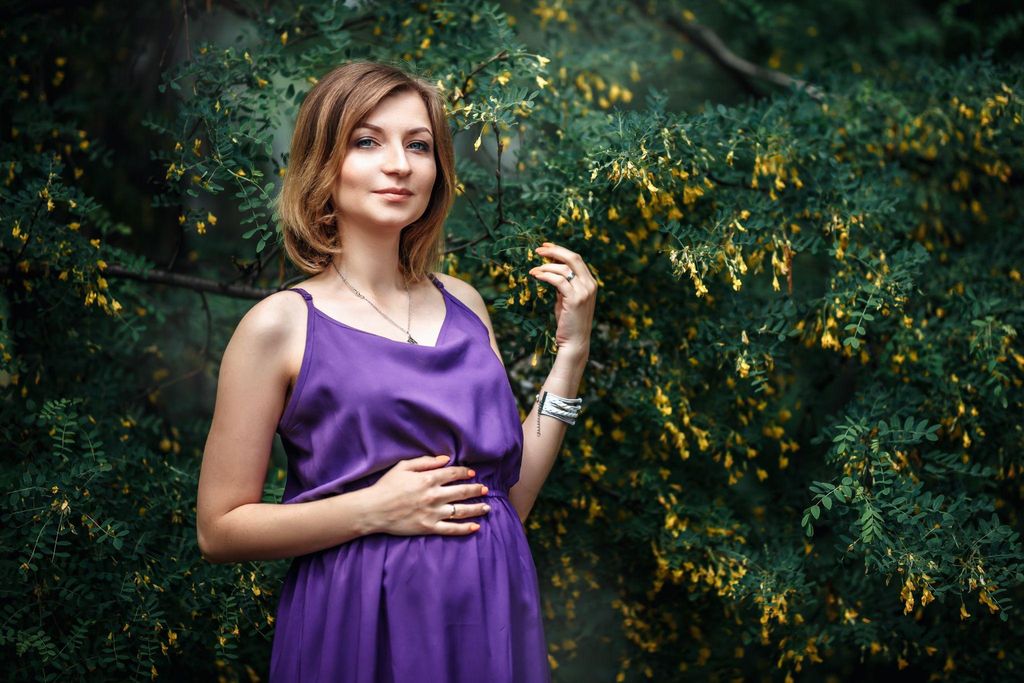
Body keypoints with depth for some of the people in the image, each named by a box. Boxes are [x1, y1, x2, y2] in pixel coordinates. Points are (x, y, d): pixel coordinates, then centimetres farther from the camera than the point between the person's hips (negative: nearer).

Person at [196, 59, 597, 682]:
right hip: (363, 629, -4)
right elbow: (219, 529, -7)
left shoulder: (464, 304, 5)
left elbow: (511, 495, 6)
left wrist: (572, 351, 1)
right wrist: (375, 510, -17)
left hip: (493, 619, 4)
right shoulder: (280, 324, -8)